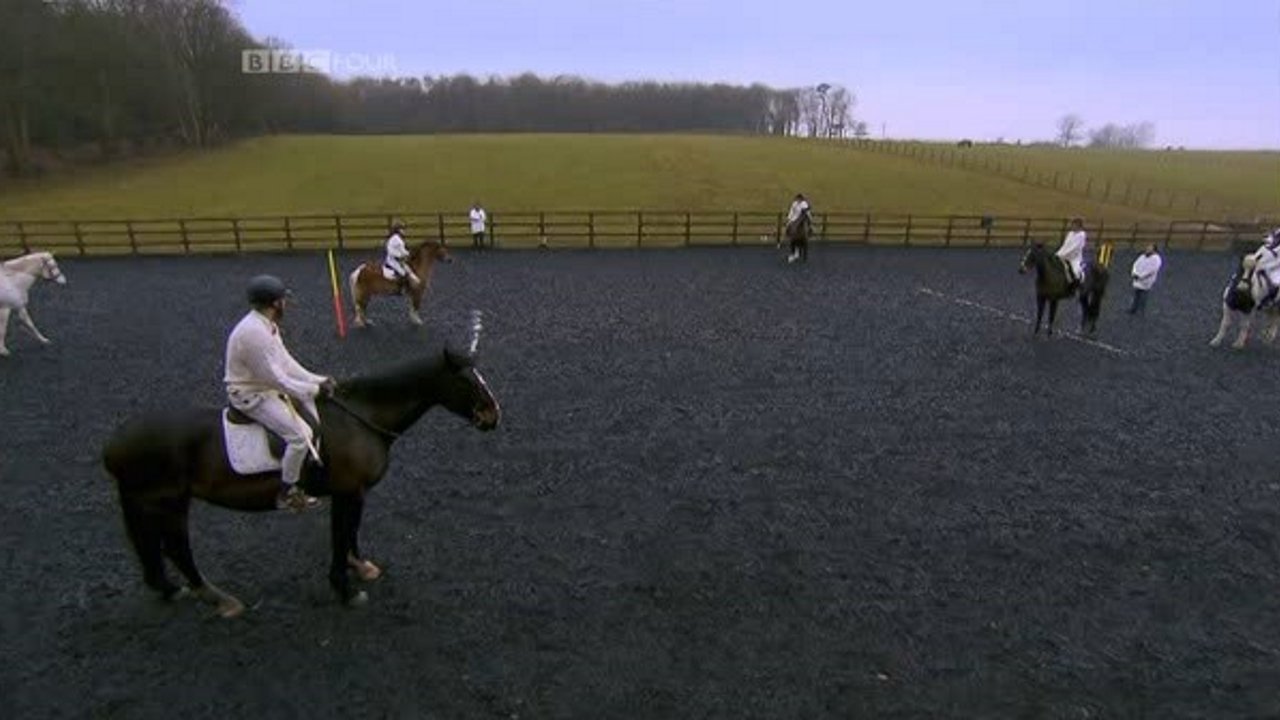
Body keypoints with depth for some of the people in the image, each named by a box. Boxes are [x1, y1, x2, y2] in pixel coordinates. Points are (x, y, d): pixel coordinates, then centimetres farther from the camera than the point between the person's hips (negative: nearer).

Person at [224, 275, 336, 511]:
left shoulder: (267, 325, 4)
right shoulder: (253, 332, -28)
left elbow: (286, 362, 7)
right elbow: (275, 378, -26)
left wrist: (317, 380, -3)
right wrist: (313, 389, -20)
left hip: (269, 386, 10)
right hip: (251, 395, -10)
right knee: (299, 436, -17)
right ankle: (287, 494, -1)